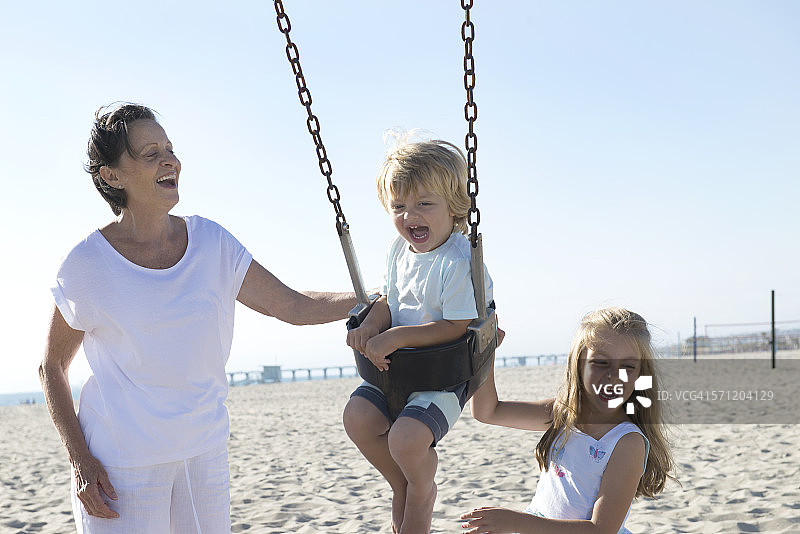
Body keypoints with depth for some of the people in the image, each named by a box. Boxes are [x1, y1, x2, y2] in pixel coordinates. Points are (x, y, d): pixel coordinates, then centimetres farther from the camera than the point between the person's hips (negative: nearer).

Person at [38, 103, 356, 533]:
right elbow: (52, 367, -2)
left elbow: (293, 307, 1)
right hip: (121, 463, -3)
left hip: (204, 454, 4)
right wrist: (78, 460, -11)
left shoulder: (210, 242, -1)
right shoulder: (87, 264, -11)